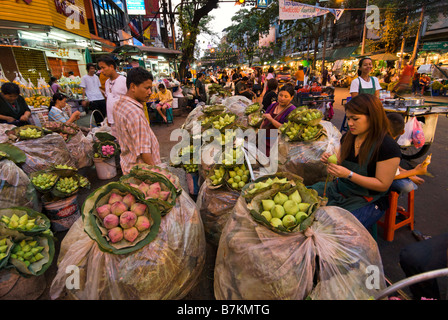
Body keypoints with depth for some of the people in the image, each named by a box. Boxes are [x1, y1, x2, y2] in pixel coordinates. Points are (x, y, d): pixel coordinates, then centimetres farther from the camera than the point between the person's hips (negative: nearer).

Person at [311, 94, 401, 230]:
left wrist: (349, 174, -26)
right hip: (339, 188, 6)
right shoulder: (347, 137, 4)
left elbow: (383, 185, -15)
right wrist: (330, 160, -9)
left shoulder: (388, 147, -16)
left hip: (367, 201, -6)